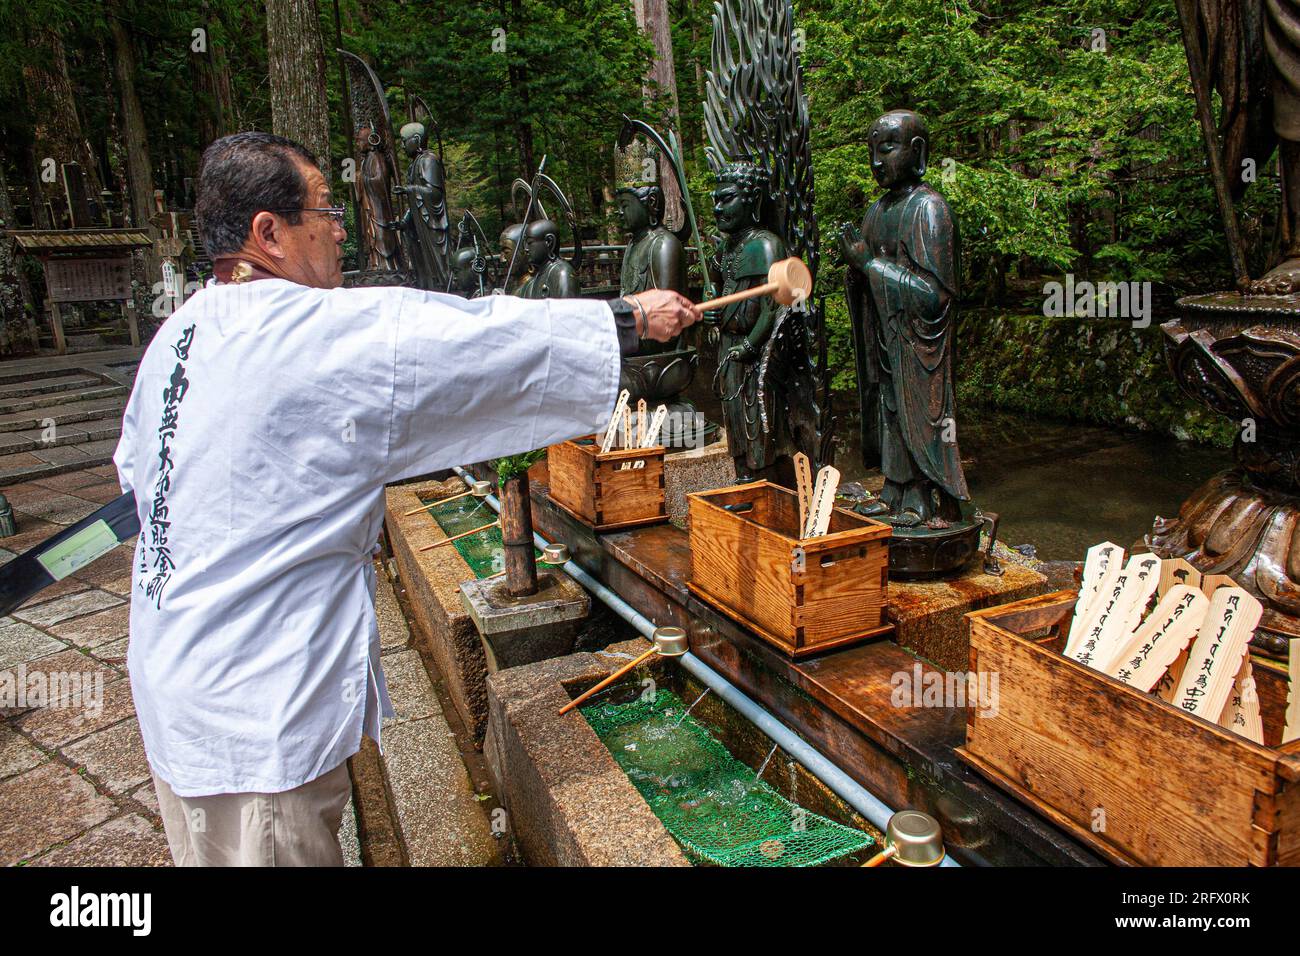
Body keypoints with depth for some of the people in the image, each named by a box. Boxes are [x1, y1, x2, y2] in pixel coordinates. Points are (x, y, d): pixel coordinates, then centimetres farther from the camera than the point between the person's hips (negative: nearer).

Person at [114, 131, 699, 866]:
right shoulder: (327, 335, -21)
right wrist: (632, 317, -4)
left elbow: (135, 468, 17)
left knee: (214, 848, 22)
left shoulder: (179, 333, 5)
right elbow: (487, 338, -16)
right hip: (255, 705, -9)